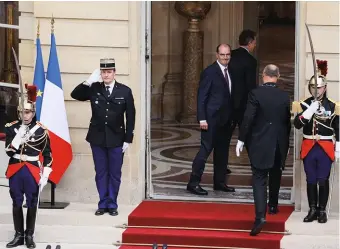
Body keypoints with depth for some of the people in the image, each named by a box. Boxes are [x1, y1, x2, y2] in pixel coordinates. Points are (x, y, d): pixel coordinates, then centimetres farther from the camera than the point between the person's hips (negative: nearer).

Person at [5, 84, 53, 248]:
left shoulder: (41, 130, -4)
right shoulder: (11, 128, 0)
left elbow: (47, 155, 0)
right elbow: (9, 151, -7)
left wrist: (45, 175, -5)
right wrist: (18, 136, -21)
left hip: (32, 171, -1)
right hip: (15, 171, 2)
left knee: (32, 204, 4)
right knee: (16, 203, 7)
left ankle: (29, 236, 14)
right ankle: (19, 235, 15)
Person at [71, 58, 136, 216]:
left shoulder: (125, 91, -3)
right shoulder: (93, 88, 1)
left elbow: (130, 116, -2)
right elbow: (75, 95, -4)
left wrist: (128, 139, -5)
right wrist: (89, 81, -15)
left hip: (116, 139, -1)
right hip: (97, 138, 1)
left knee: (115, 173, 6)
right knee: (101, 173, 8)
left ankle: (112, 204, 16)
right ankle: (103, 203, 16)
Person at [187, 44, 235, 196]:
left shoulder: (229, 72, 12)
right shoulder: (209, 72, -11)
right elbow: (201, 96, -13)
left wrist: (231, 117, 11)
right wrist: (202, 119, -18)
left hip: (225, 119, 8)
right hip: (212, 119, -8)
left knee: (222, 151, 13)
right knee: (206, 149, -8)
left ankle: (219, 182, 22)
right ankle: (193, 183, -4)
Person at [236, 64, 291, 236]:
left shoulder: (255, 93, -12)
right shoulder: (285, 97, -1)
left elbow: (248, 118, -14)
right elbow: (288, 121, 6)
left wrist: (241, 139, -6)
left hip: (259, 144, -3)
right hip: (280, 145, 4)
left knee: (259, 180, -5)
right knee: (275, 176, 24)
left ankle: (260, 215, -19)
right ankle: (273, 205, 41)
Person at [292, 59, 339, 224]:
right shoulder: (304, 105, 2)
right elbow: (297, 124, -11)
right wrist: (310, 110, -22)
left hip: (326, 149, -1)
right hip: (309, 148, 1)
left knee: (323, 181, 0)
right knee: (311, 181, 6)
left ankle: (322, 211, 9)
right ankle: (313, 210, 15)